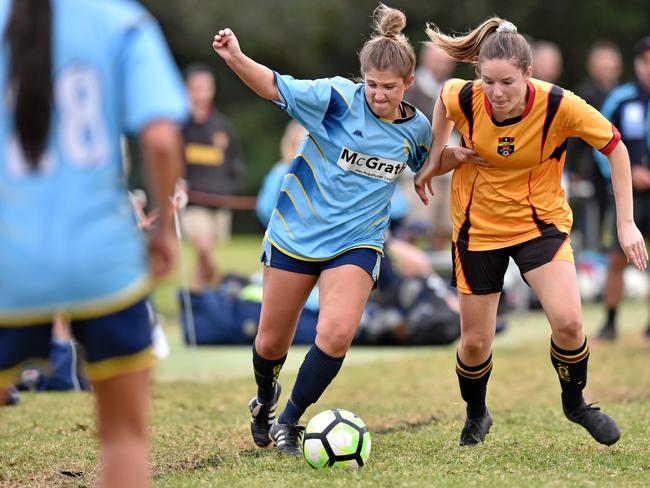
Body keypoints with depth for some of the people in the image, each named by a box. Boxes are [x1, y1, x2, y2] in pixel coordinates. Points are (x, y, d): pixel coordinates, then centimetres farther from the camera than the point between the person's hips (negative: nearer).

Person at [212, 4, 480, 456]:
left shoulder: (416, 127, -2)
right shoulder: (337, 97, -14)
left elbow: (428, 162, 21)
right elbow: (274, 86, -17)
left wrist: (462, 155, 2)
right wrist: (236, 57, -34)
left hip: (356, 242, 1)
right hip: (296, 232, -1)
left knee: (337, 334, -22)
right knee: (272, 342, 10)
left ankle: (289, 423, 0)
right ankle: (265, 400, 45)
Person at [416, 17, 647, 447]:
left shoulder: (559, 106, -25)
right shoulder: (463, 99, -21)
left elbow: (615, 147, -11)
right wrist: (435, 158, 4)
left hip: (541, 221, -1)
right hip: (478, 227, 1)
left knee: (568, 321, -21)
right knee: (475, 342, 5)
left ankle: (575, 402, 10)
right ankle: (476, 416, 36)